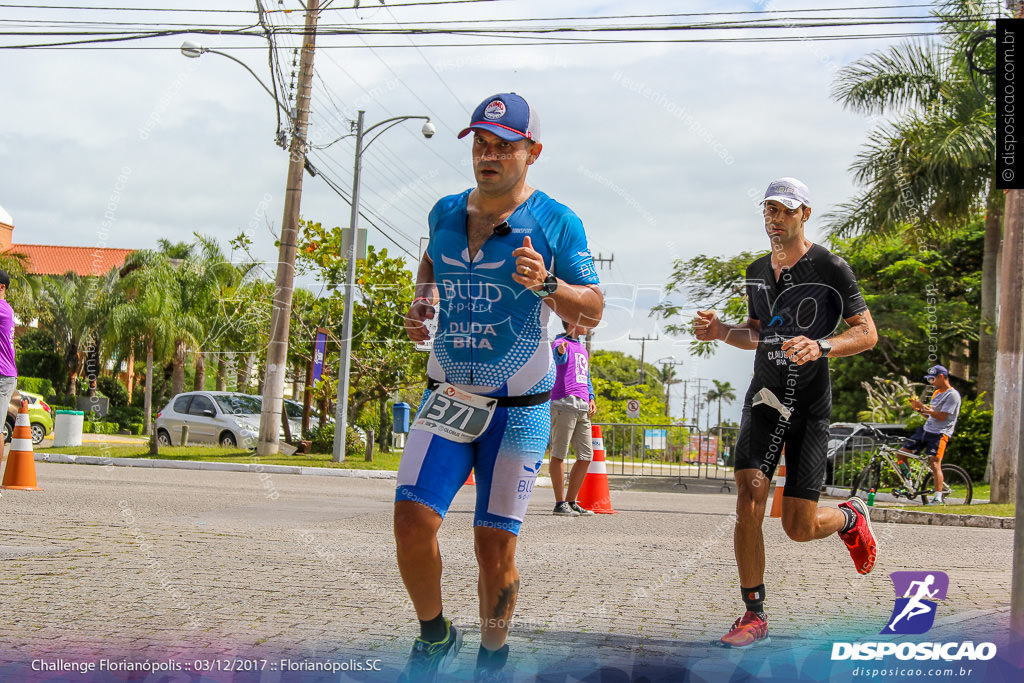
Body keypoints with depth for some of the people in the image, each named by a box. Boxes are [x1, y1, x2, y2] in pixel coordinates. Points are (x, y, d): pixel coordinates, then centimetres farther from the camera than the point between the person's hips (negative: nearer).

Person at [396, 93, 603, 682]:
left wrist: (546, 285, -26)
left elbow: (592, 312, -7)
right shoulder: (446, 212, 7)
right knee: (413, 522, -12)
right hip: (447, 400, 3)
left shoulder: (557, 223, -6)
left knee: (495, 547, -2)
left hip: (519, 409, -3)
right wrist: (421, 304, 9)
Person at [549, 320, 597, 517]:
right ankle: (560, 503, -5)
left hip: (582, 406, 9)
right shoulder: (561, 343, -2)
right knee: (559, 453, -6)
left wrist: (591, 397, 17)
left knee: (586, 455, 8)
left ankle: (571, 502, 16)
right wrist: (560, 351, -49)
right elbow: (558, 358, -26)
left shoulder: (582, 348, 25)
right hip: (564, 403, -9)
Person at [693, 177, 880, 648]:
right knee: (748, 502, -13)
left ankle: (851, 517, 34)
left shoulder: (830, 268, -6)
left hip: (809, 407, -4)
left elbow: (868, 333, -7)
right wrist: (722, 332, 3)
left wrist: (821, 346, -25)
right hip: (764, 398, 4)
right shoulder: (757, 271, 12)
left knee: (799, 527, -3)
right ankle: (754, 616, -1)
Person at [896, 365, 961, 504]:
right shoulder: (937, 393, 19)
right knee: (902, 452, 5)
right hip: (926, 430, 9)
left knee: (934, 463, -20)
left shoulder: (952, 395, -10)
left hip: (940, 433, -9)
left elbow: (941, 416, -18)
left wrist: (923, 406, -15)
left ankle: (938, 497, -20)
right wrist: (918, 408, 5)